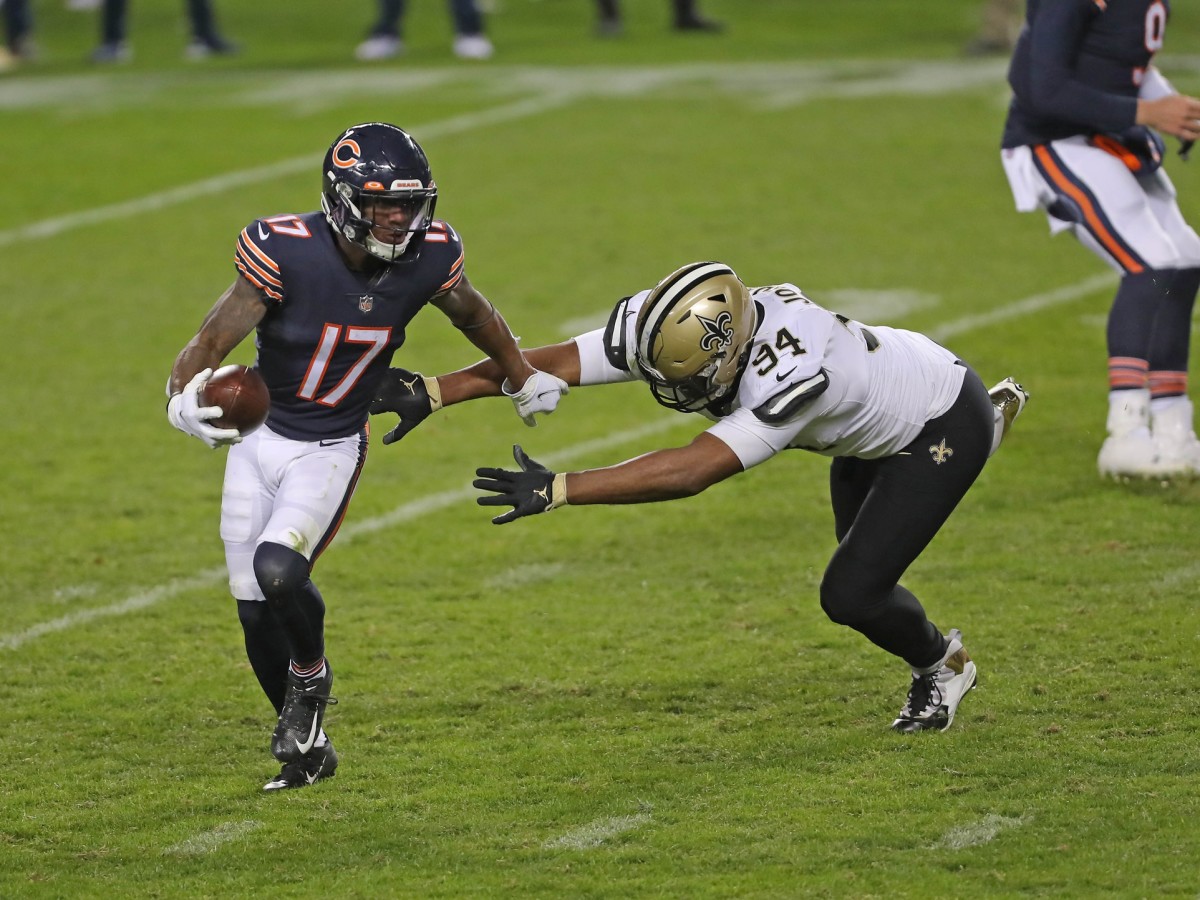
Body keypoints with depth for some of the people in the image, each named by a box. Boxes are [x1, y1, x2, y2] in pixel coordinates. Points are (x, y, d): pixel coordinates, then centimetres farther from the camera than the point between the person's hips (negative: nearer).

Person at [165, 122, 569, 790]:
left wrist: (524, 379, 25)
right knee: (257, 611, 5)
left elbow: (474, 315, 9)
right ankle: (307, 747, 28)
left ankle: (312, 674, 6)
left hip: (331, 451, -1)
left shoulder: (427, 258, -15)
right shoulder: (288, 254, -24)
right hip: (257, 439, 1)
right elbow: (210, 344, -25)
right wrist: (185, 397, -47)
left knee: (278, 568, -26)